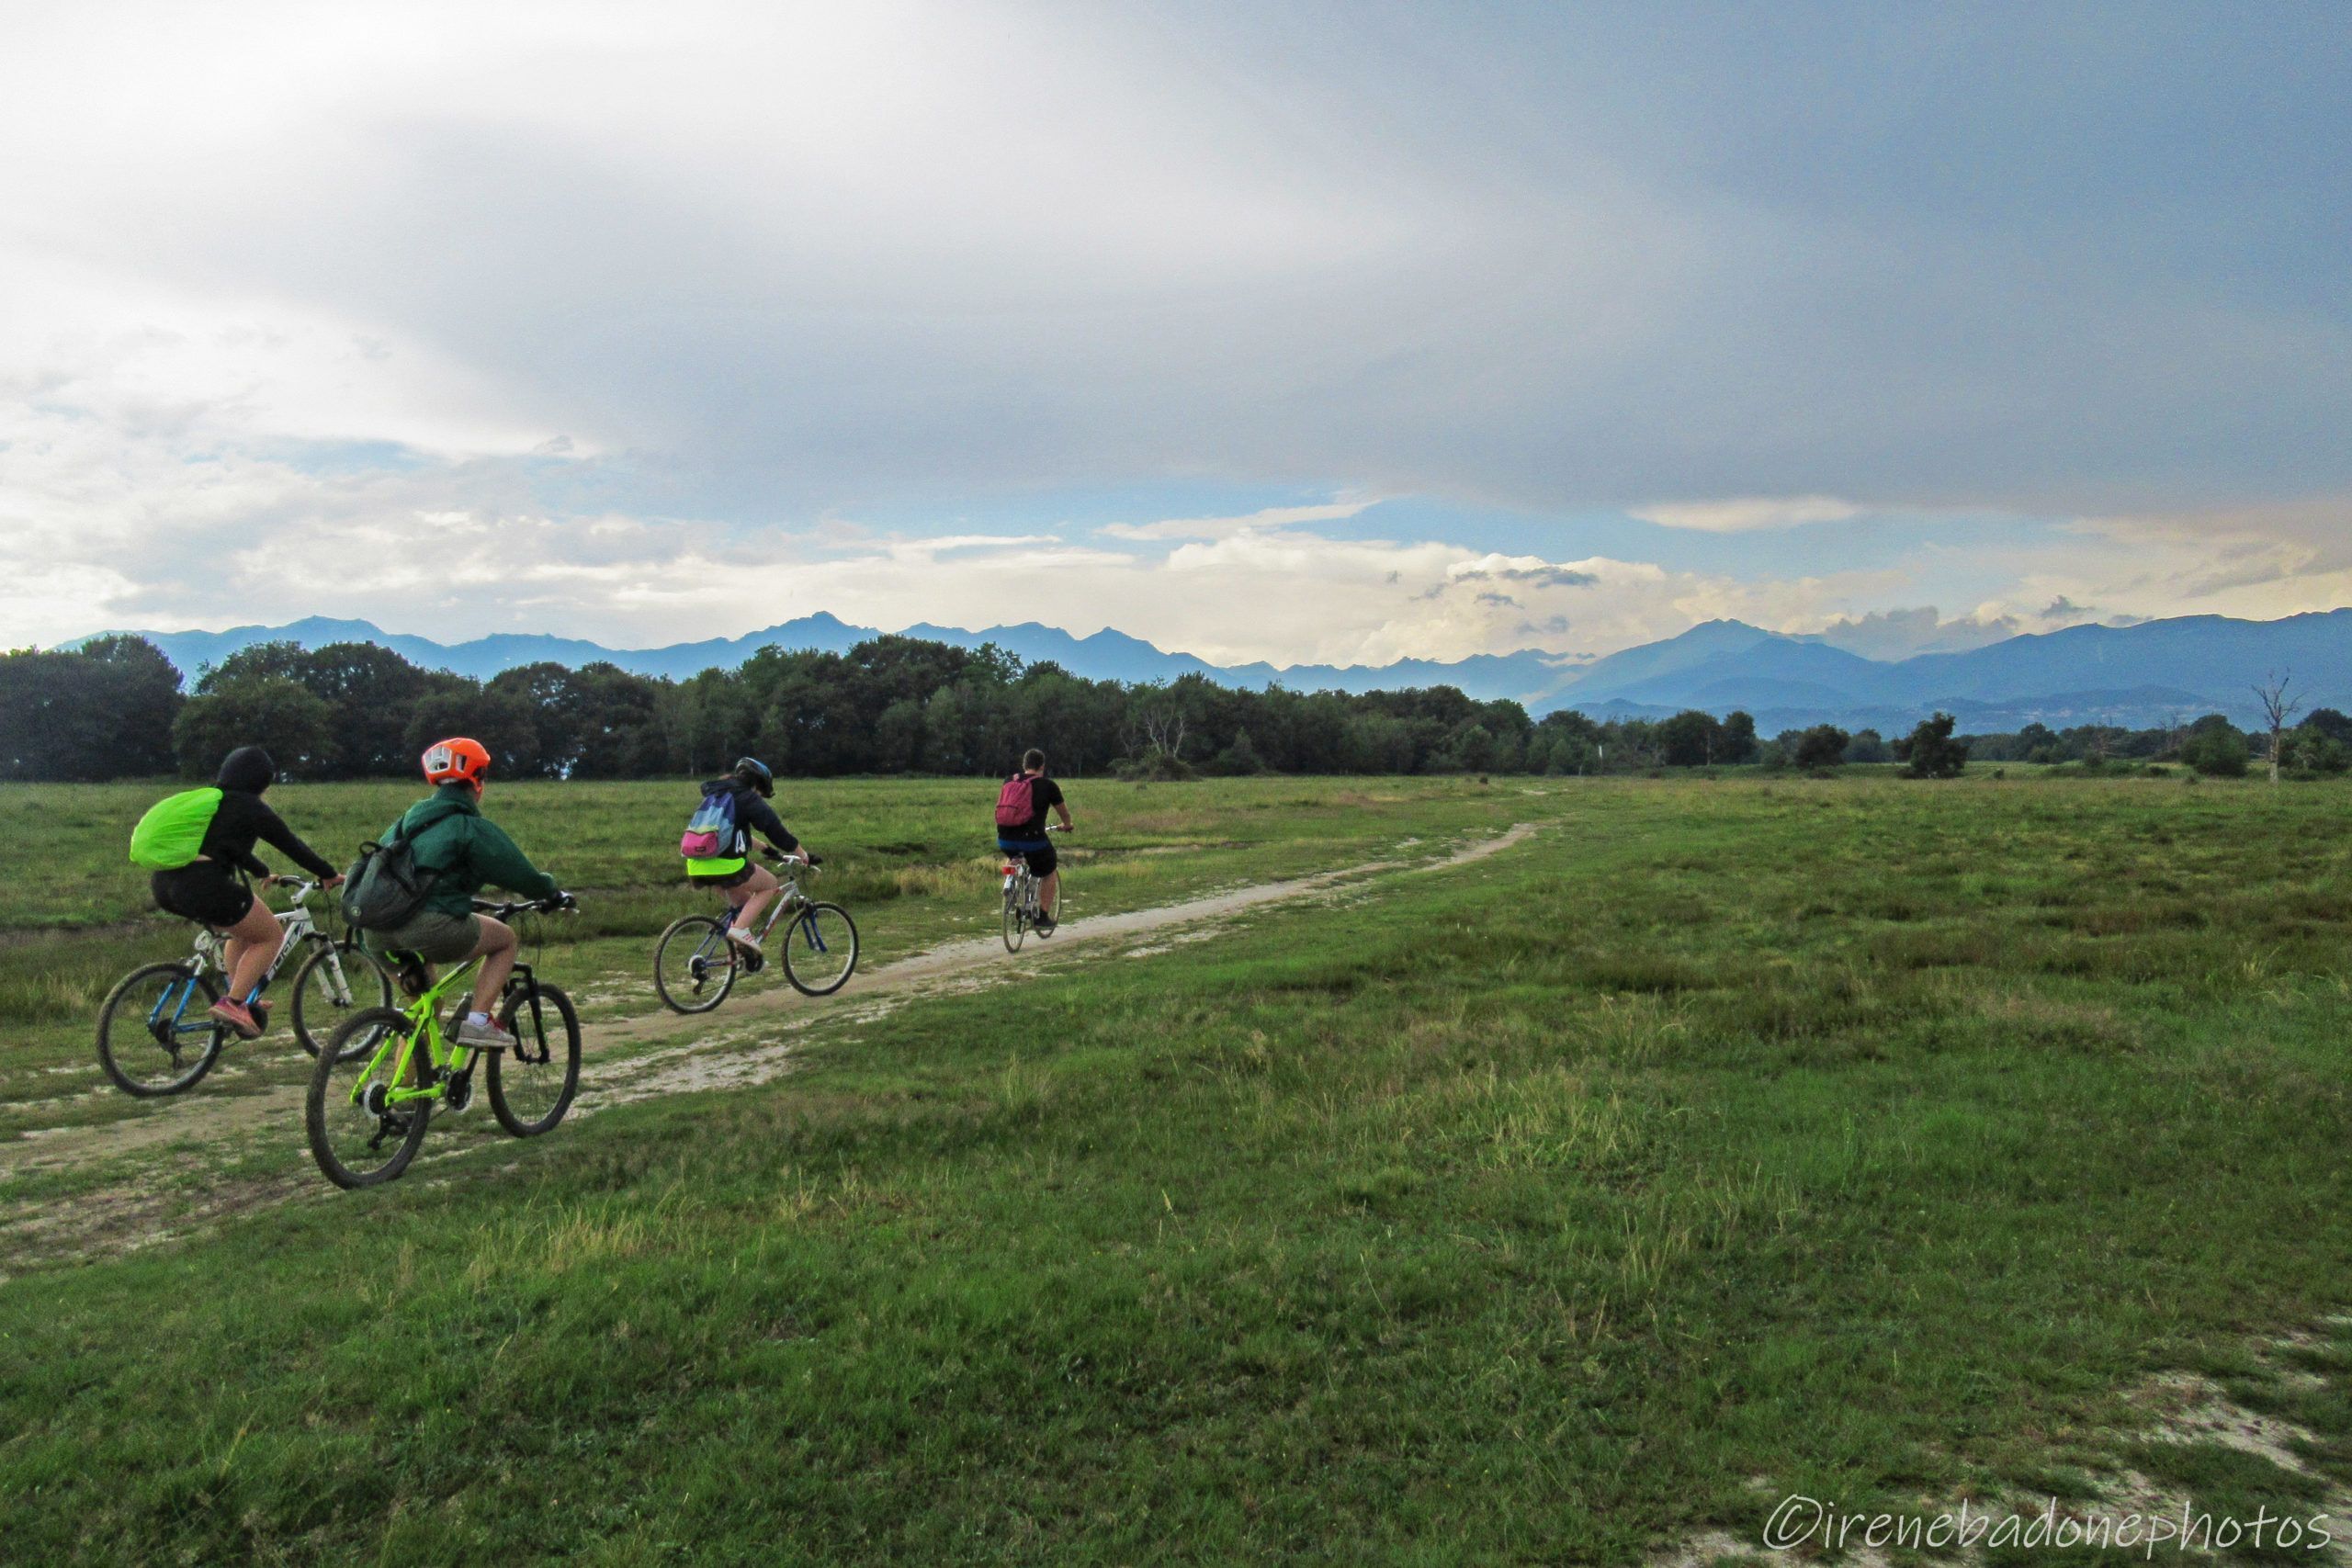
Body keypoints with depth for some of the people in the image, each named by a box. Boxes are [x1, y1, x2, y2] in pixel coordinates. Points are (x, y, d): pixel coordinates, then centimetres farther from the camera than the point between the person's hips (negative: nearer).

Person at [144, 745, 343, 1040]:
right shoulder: (250, 808, 0)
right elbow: (293, 846, 5)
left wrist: (264, 874, 50)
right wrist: (331, 875, 16)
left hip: (163, 883, 9)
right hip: (202, 885, -9)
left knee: (245, 930, 28)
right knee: (271, 936, 7)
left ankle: (241, 1002, 25)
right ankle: (232, 1004, -4)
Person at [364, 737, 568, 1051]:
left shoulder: (409, 818, 23)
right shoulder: (473, 827, 1)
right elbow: (519, 873, 3)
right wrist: (553, 893, 23)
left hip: (378, 933, 8)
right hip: (429, 925, -7)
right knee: (506, 939, 16)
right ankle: (478, 1022, 2)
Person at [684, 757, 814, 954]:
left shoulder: (714, 794, 24)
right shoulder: (747, 798, 0)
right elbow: (775, 829, -4)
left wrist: (765, 848, 40)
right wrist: (805, 856, 2)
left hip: (696, 867, 8)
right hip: (725, 865, -8)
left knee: (743, 901, 28)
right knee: (770, 885, 14)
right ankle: (740, 929, -4)